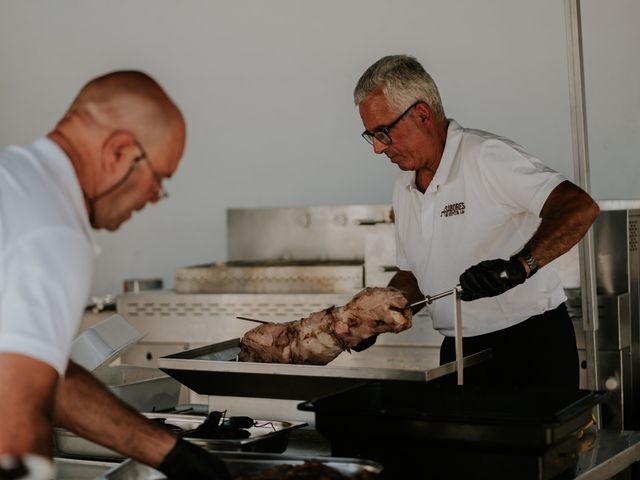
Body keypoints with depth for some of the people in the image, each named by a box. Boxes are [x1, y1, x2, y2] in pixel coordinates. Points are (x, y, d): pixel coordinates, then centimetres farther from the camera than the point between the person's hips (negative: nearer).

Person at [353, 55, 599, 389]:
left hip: (532, 347, -7)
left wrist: (518, 266, -37)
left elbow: (580, 208, -26)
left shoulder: (488, 156, -15)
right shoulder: (403, 189, 10)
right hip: (459, 351, 7)